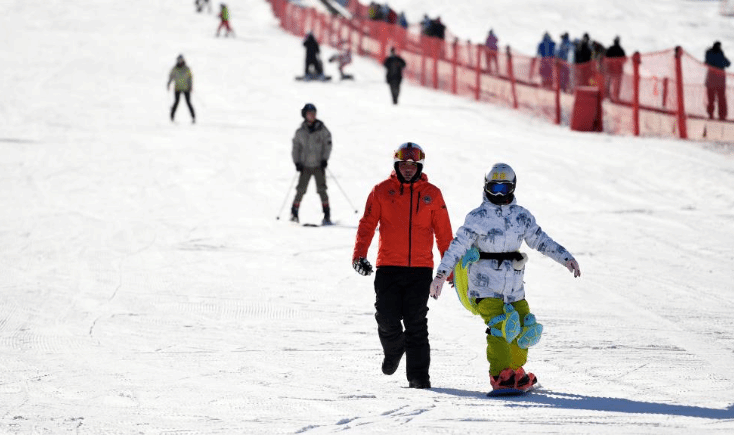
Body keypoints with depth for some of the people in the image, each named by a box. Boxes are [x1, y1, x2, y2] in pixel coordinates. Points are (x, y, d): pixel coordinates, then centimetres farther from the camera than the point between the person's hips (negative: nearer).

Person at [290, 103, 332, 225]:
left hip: (319, 165, -1)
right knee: (301, 190, -6)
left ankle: (327, 215, -4)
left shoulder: (322, 129, 1)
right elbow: (296, 147, 10)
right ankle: (294, 213, 7)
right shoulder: (300, 132, 4)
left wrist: (325, 159, -7)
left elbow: (327, 144, 3)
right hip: (305, 165, 1)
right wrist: (297, 162, -1)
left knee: (321, 190, -8)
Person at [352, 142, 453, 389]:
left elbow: (443, 233, 10)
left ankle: (418, 375, 1)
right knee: (387, 319, -5)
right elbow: (367, 225, 5)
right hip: (388, 267, 0)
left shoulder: (432, 194, 7)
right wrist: (359, 255, -8)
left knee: (416, 323, -3)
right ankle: (393, 350, 26)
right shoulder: (382, 191, 5)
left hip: (420, 269, 0)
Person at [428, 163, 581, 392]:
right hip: (485, 285, -5)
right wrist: (441, 275, -16)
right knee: (500, 326, -21)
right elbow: (457, 246, -8)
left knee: (526, 329, 5)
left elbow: (541, 240, 14)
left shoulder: (522, 216, 10)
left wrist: (566, 258, 5)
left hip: (513, 285, 5)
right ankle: (500, 375, -17)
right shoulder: (477, 217, -4)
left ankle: (515, 370, 24)